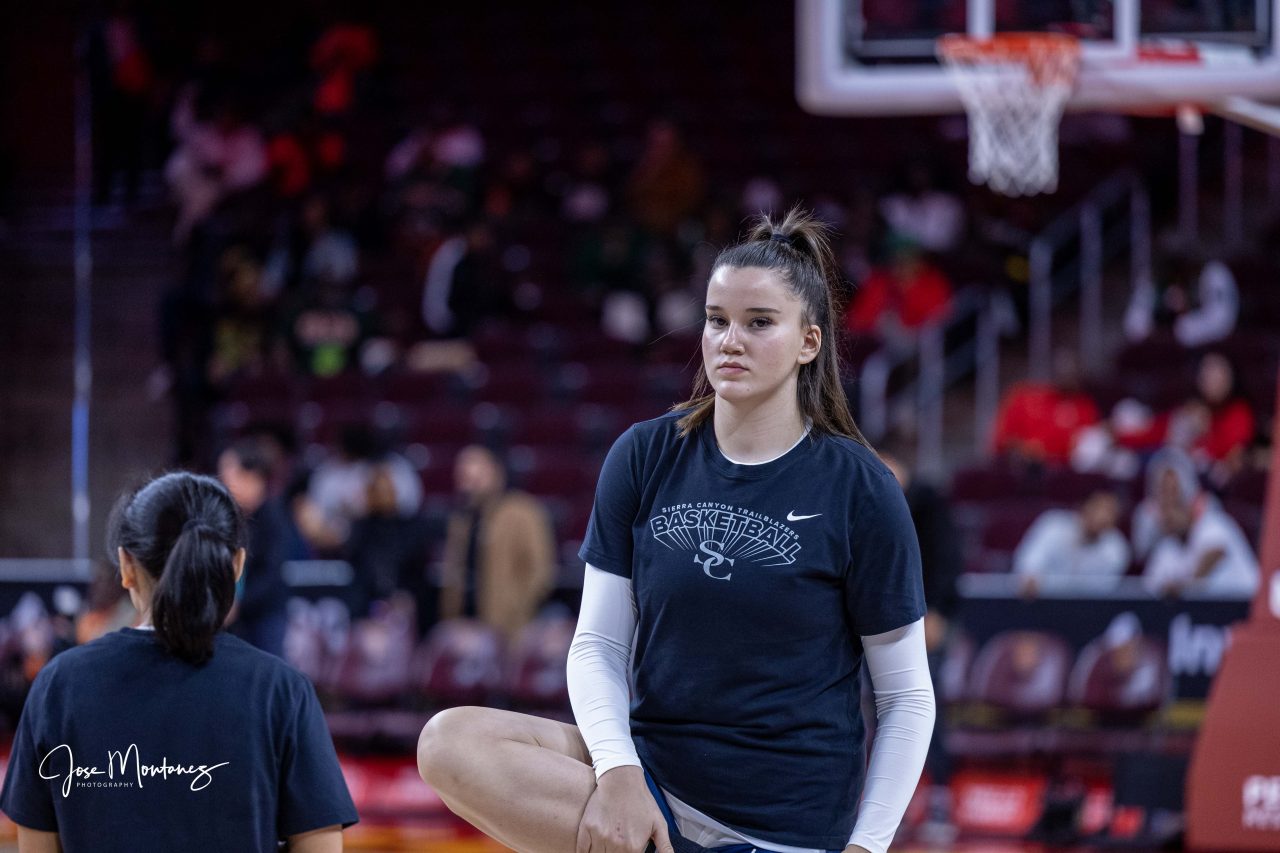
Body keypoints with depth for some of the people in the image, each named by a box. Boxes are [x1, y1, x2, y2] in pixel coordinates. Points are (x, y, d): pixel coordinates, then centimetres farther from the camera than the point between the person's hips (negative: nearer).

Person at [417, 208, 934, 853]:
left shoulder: (858, 487, -6)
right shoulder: (645, 456, 2)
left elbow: (908, 696, 0)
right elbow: (598, 644, 1)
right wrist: (619, 775, -18)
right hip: (652, 770, 3)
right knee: (450, 742, -22)